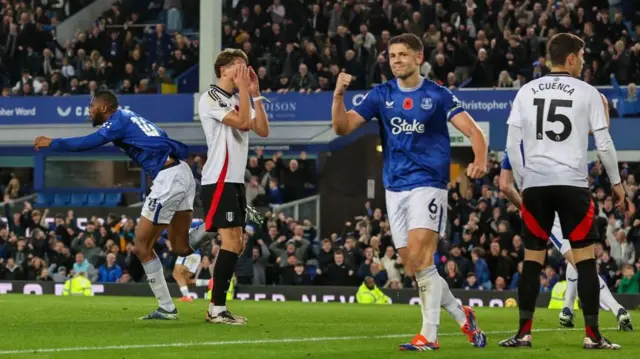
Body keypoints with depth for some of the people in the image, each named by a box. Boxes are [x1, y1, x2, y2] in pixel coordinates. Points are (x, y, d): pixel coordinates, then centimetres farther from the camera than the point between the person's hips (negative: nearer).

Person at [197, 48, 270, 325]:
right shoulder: (211, 98, -9)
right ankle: (217, 309, -14)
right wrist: (244, 89, -11)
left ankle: (217, 307, 11)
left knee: (236, 245, 8)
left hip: (235, 181, 9)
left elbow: (262, 130, 7)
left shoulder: (239, 99, 17)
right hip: (219, 181, -9)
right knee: (231, 242, -15)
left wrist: (255, 94, 3)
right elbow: (242, 122, -19)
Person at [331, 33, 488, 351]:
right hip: (395, 189, 5)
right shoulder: (381, 95, 8)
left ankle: (429, 335, -15)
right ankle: (461, 316, 23)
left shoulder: (437, 95, -3)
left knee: (419, 259, -18)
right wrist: (338, 95, -14)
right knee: (413, 268, 6)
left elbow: (473, 131, -8)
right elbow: (342, 127, 3)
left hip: (427, 185, -5)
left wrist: (480, 162, -28)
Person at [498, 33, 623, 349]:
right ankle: (592, 335, -1)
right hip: (572, 183, -3)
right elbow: (604, 143, 0)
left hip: (535, 184, 3)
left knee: (532, 259, 8)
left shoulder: (527, 91, 7)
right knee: (585, 258, 2)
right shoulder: (587, 93, -1)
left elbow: (512, 143, 6)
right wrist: (616, 181, 12)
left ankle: (524, 332, 5)